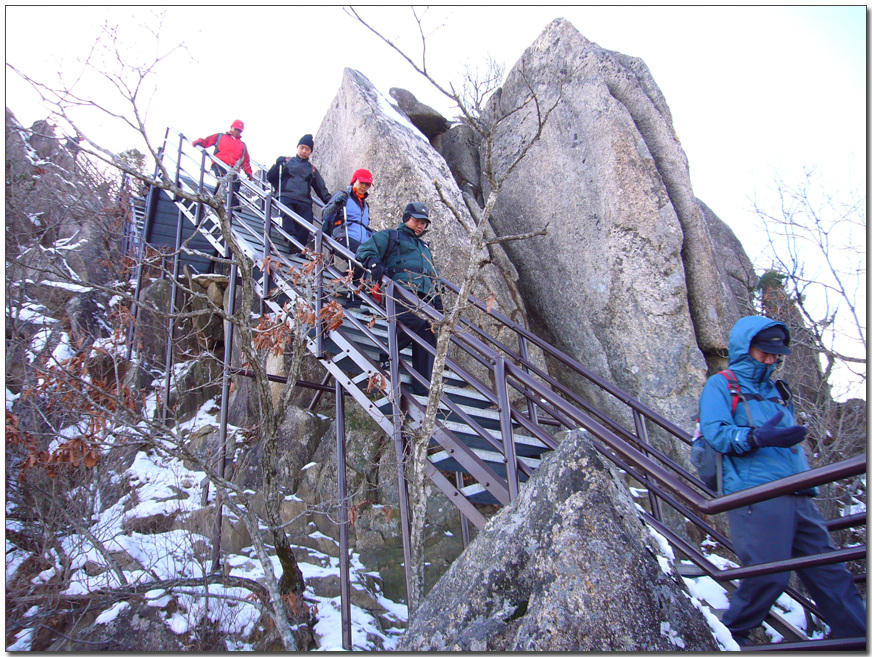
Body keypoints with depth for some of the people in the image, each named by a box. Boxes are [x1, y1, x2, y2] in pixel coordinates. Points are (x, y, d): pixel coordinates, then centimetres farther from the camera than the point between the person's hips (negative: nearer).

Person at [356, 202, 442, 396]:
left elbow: (434, 276, 40)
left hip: (425, 296, 7)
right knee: (416, 318, -37)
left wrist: (437, 298, 24)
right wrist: (374, 263, -17)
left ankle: (422, 389, -8)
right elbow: (364, 250, 6)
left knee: (428, 338, -7)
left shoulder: (425, 248, 38)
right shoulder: (390, 236, 18)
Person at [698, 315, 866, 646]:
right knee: (769, 574, -12)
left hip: (798, 497, 8)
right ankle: (732, 635, 7)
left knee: (830, 571, 6)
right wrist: (757, 437, -27)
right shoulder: (721, 386, 4)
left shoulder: (774, 391, 27)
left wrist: (807, 480, 25)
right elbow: (715, 432, -11)